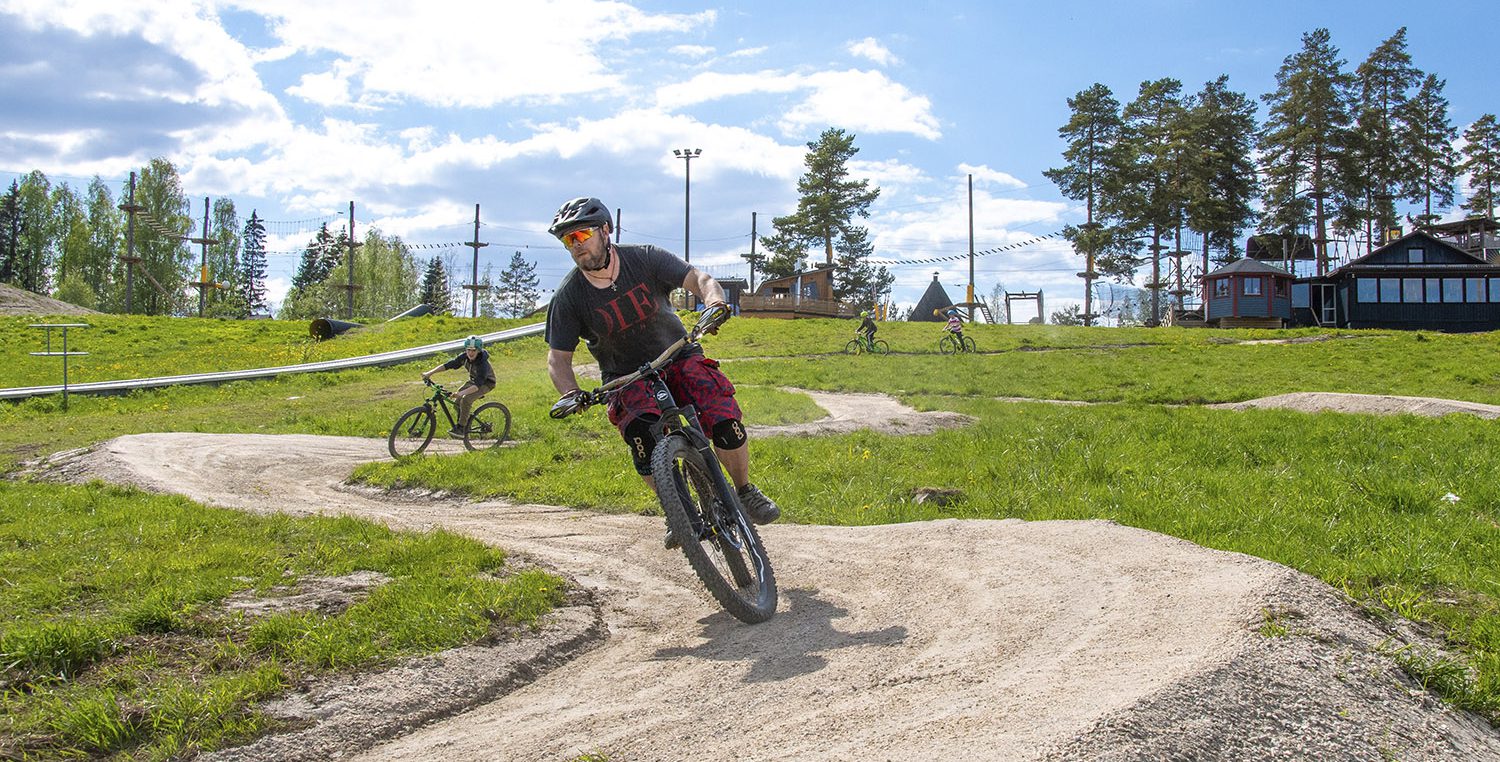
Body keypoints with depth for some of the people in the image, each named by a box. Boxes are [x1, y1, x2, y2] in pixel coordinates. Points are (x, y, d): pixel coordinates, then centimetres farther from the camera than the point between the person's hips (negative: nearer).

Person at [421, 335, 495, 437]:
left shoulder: (483, 363, -37)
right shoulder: (464, 357, -18)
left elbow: (477, 385, -45)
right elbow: (448, 365, -17)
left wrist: (462, 393, -58)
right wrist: (430, 373, -26)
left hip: (486, 383, -7)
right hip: (473, 380, 7)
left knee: (465, 399, -28)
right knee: (457, 402, -5)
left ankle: (461, 429, -19)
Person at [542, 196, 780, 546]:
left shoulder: (644, 259, -11)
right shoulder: (568, 297, -10)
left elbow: (699, 278, -19)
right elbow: (558, 358, -7)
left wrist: (715, 302, -42)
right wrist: (570, 394, -27)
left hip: (679, 357, 0)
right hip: (628, 378, 0)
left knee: (726, 425, -23)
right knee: (643, 440, -30)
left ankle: (746, 492, 5)